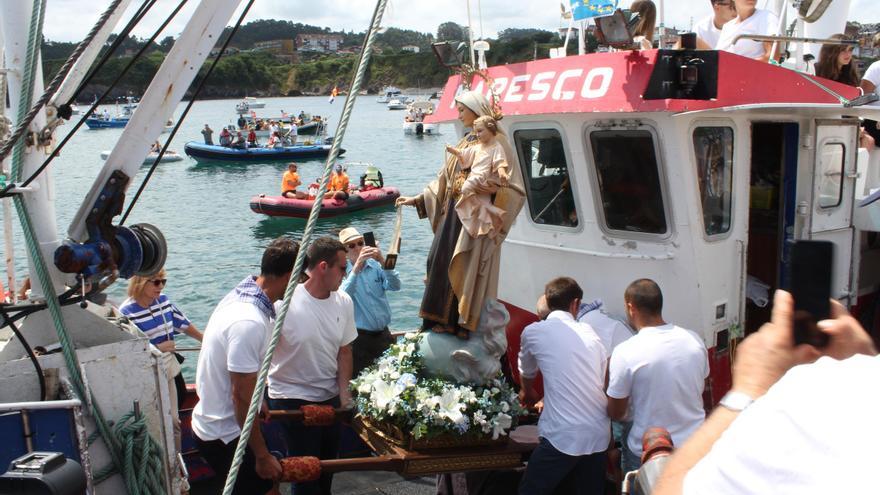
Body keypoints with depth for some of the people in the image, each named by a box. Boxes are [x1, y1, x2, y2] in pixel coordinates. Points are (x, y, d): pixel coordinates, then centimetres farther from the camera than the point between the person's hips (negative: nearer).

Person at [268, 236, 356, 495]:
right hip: (293, 398, -4)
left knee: (328, 463, 15)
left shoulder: (344, 302, -3)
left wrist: (344, 391, -3)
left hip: (331, 396, 5)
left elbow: (344, 350, 6)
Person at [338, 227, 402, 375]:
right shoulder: (343, 271, -5)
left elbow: (395, 286, -11)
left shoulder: (376, 266, 3)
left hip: (383, 334, 3)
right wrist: (357, 265, -31)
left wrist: (382, 262, -25)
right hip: (359, 338, -3)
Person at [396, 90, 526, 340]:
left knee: (467, 269, -6)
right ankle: (444, 319, 18)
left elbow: (510, 187, -13)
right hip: (454, 214, 8)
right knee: (443, 261, 8)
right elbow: (444, 180, 19)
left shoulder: (496, 142, -9)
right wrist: (417, 199, 16)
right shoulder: (464, 142, 15)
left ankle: (464, 322, 4)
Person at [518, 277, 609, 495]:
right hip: (599, 435, 5)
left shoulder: (534, 331, 1)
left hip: (563, 436, -4)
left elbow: (526, 374, 19)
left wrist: (529, 393, 42)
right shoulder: (590, 334, 10)